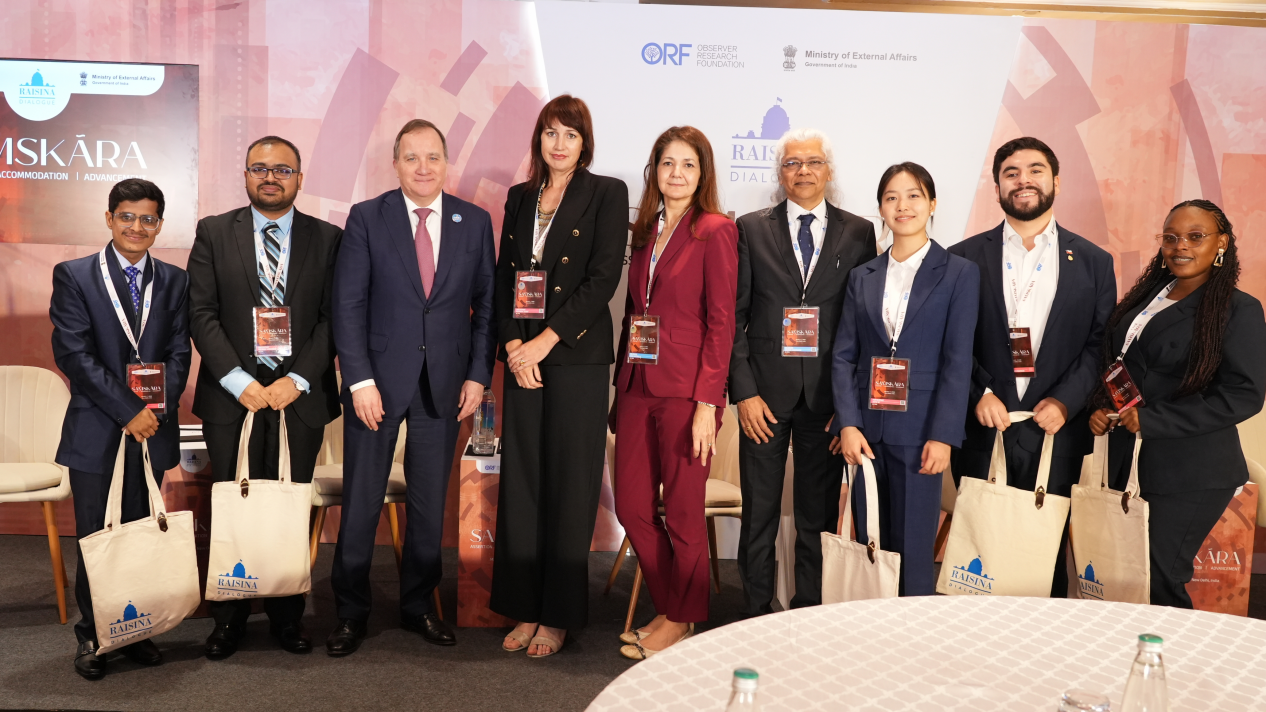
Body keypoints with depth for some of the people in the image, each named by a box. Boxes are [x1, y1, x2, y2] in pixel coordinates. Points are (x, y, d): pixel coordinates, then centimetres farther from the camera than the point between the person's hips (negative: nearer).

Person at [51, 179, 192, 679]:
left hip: (152, 431, 2)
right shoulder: (73, 276, 1)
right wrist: (127, 411, -14)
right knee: (95, 539, 5)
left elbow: (178, 354, 5)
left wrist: (157, 408, -11)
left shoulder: (174, 282, 9)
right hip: (96, 431, -2)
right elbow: (73, 352, -8)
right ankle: (92, 637, 20)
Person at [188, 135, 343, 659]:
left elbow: (332, 318, 0)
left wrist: (297, 380, -11)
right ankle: (229, 618, 20)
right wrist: (239, 381, -10)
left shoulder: (327, 239, 6)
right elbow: (202, 314, 0)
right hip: (232, 397, 0)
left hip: (299, 398, 0)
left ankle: (288, 616, 19)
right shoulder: (213, 233, 7)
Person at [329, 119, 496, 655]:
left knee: (430, 502, 10)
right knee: (361, 501, 5)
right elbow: (348, 304, -4)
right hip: (379, 378, -1)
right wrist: (359, 380, -11)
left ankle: (419, 605, 26)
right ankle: (351, 612, 21)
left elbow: (486, 303, 6)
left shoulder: (475, 222, 5)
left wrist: (478, 374, -1)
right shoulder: (366, 219, 0)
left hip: (445, 384, 2)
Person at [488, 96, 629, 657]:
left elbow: (603, 279, -9)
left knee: (567, 485, 1)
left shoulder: (607, 193, 0)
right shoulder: (520, 197, 15)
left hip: (577, 357, -4)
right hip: (522, 356, 5)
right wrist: (512, 344, -4)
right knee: (521, 483, 6)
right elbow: (503, 278, 12)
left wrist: (545, 341, -13)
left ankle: (559, 615, 13)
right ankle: (525, 609, 17)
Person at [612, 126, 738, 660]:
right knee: (631, 505, 9)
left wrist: (707, 402, -16)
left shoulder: (715, 230, -5)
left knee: (682, 512, 4)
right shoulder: (646, 230, 14)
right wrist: (621, 386, 10)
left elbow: (721, 322, -10)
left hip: (686, 390, -6)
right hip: (638, 386, 7)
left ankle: (681, 621, 23)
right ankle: (668, 610, 28)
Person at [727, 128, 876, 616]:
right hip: (765, 392, 0)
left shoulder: (858, 233, 7)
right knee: (759, 515, 6)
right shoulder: (751, 229, 5)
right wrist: (743, 391, -7)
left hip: (827, 393, 1)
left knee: (819, 515, 8)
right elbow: (733, 317, 2)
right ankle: (757, 615, 20)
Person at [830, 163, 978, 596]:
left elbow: (958, 361, -4)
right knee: (869, 547, 8)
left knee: (912, 551, 0)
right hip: (865, 431, 3)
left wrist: (942, 436, -12)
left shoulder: (959, 273, 2)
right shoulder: (862, 277, 11)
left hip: (918, 431, -3)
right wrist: (848, 424, -6)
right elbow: (843, 356, 6)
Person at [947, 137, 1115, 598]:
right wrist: (978, 394, -12)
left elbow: (1101, 343, 3)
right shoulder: (965, 258, 6)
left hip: (1056, 431, 1)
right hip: (982, 428, 0)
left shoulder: (1093, 261, 8)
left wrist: (1065, 401, -10)